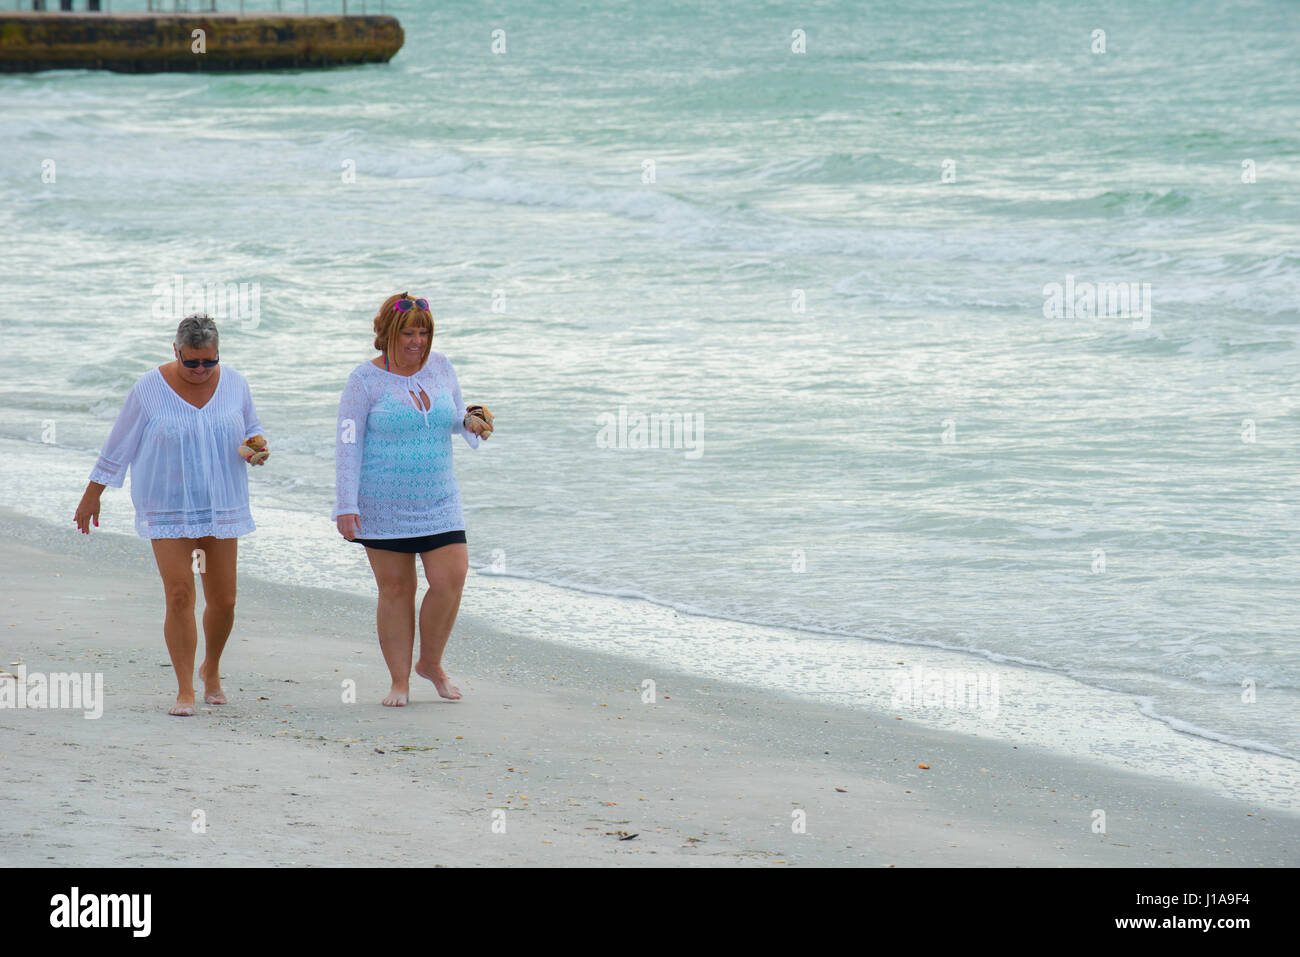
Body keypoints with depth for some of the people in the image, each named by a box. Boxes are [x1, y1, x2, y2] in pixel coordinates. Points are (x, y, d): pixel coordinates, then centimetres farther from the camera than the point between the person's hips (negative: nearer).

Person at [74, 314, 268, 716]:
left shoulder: (234, 384, 0)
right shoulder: (149, 389, -8)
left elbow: (251, 430, 14)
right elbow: (118, 447, 0)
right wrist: (91, 497, 4)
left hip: (221, 508, 3)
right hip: (168, 510, -3)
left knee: (223, 600, 4)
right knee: (179, 596, -12)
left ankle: (211, 669, 32)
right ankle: (185, 691, -6)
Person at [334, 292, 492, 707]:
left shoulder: (439, 366, 5)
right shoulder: (366, 380, -7)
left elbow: (455, 416, 19)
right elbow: (348, 444, -8)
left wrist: (471, 421, -6)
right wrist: (346, 505, -15)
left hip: (437, 501, 3)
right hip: (384, 505, -3)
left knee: (450, 581, -8)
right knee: (395, 590, 2)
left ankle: (431, 663, 14)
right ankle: (400, 681, 13)